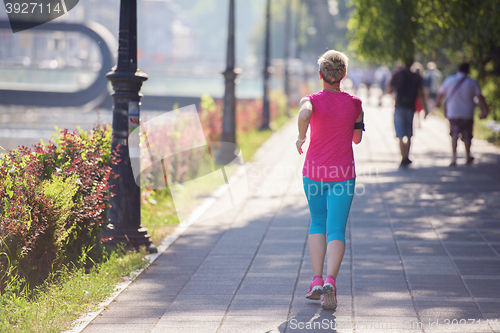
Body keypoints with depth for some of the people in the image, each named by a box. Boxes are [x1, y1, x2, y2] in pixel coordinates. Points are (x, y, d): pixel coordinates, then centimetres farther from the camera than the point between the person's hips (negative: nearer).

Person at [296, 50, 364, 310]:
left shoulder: (312, 100, -6)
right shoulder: (354, 103, -1)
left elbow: (304, 115, -31)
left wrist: (301, 137, -14)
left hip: (313, 173, 1)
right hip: (342, 175, -1)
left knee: (317, 223, 20)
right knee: (336, 231, -1)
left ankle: (317, 281, 12)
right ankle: (330, 281, -23)